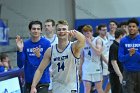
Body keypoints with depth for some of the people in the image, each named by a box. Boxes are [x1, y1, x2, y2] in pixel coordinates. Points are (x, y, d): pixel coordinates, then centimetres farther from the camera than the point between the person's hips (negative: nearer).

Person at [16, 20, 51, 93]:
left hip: (42, 81, -3)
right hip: (29, 81, 3)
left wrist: (39, 56, -26)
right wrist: (20, 50, -15)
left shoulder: (46, 43, -6)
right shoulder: (25, 44, 2)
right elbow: (20, 65, -1)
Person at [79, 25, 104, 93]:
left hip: (96, 68, -2)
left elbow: (99, 53, -18)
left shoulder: (97, 41, -3)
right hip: (86, 69, 2)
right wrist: (80, 68, 13)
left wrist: (90, 43, -16)